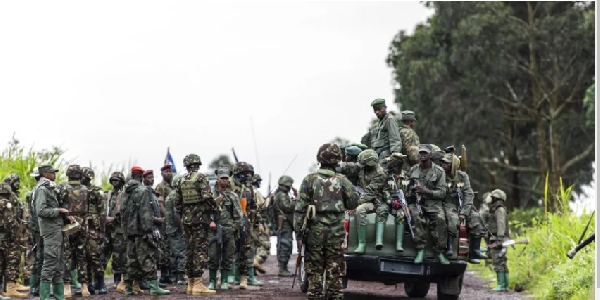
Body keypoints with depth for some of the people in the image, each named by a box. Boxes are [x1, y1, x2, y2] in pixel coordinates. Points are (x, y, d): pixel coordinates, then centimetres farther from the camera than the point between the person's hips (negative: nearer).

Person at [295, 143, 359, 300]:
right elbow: (353, 203, 6)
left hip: (315, 231, -1)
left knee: (314, 273, 5)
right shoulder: (342, 181, 0)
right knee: (335, 274, 4)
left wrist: (299, 234, -2)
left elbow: (300, 209, -5)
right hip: (336, 232, 1)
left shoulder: (309, 180, -3)